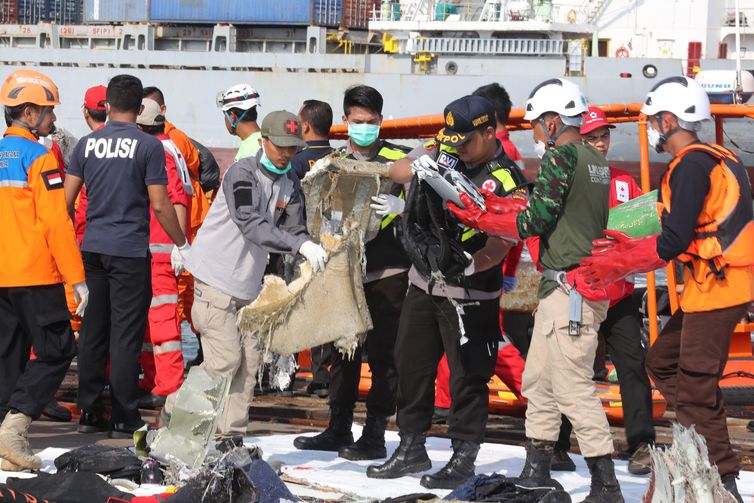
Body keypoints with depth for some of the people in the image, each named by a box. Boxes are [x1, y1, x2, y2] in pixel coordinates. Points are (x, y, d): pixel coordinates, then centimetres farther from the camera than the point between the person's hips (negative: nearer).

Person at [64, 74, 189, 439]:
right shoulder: (149, 146, -7)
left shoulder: (87, 143, 5)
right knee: (126, 334, -1)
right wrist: (182, 246, 3)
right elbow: (160, 206, -10)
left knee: (93, 331, 11)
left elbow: (66, 200, 6)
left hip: (93, 248, 4)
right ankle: (123, 419, 0)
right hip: (130, 251, -4)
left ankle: (89, 412, 15)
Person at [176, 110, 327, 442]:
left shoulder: (290, 184, 7)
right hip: (216, 277, -8)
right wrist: (302, 245, -39)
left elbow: (293, 229, 0)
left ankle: (231, 436, 10)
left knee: (250, 360, 3)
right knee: (226, 358, -11)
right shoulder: (242, 173, -18)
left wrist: (315, 252, -22)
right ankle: (175, 412, 4)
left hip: (249, 284, 8)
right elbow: (251, 226, -30)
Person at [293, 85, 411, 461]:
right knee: (343, 351, 9)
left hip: (387, 272, -5)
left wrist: (399, 206, -27)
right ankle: (338, 429, 17)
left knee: (382, 353, -5)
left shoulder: (398, 159, 0)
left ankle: (375, 434, -2)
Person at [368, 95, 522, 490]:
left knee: (468, 375, -1)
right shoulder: (441, 154, 1)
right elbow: (395, 170, 12)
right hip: (424, 283, 7)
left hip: (470, 293, -7)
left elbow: (501, 243, -22)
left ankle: (464, 456, 12)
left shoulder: (503, 181, -17)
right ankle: (412, 448, 28)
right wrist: (417, 166, -8)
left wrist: (469, 265, -36)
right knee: (411, 364, 15)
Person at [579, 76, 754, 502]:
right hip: (712, 286, 10)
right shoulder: (714, 159, 16)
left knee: (695, 387, -8)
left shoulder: (691, 165, -14)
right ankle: (703, 443, 13)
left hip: (717, 288, -10)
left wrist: (619, 264, -9)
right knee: (662, 360, 18)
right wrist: (632, 248, 18)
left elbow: (674, 242, -19)